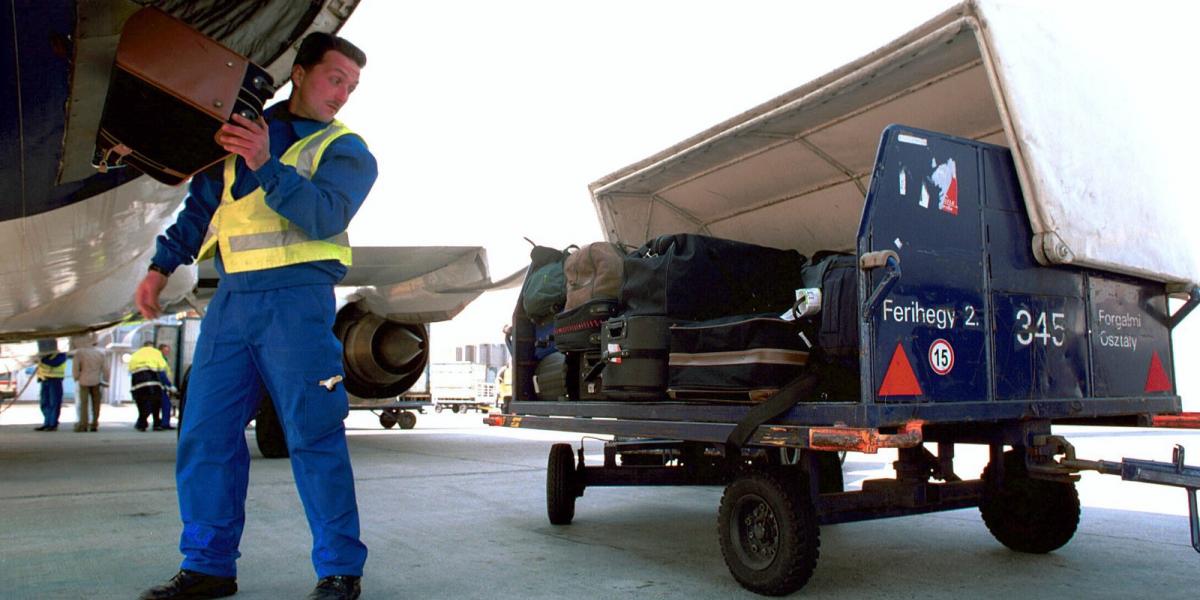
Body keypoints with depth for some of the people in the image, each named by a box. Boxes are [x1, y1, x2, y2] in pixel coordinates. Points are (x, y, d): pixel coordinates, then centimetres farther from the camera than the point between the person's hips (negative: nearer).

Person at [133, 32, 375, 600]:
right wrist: (162, 266, 20)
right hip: (232, 296, 5)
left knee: (313, 434, -7)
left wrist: (267, 166, -23)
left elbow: (325, 216, -13)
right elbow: (200, 204, 25)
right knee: (205, 433, 5)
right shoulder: (242, 128, 19)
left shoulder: (347, 150, 6)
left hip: (297, 296, -5)